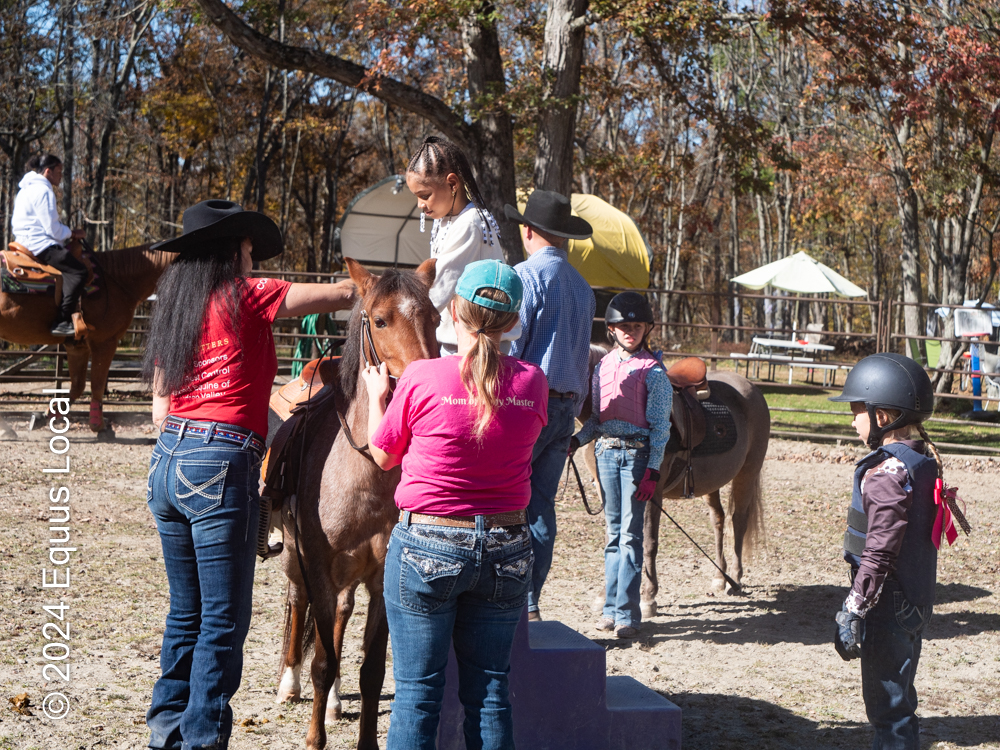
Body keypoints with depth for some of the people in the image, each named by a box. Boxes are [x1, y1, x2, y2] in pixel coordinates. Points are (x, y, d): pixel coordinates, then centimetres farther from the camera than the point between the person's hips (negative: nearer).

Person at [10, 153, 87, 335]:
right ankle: (61, 322, -27)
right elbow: (53, 229, -18)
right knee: (78, 271, -20)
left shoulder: (26, 189, 20)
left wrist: (67, 232, 17)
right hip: (40, 245, -11)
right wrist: (72, 233, 0)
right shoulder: (43, 191, -13)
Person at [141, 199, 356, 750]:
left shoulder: (171, 312, 16)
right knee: (223, 622, 0)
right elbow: (343, 294, -2)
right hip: (221, 464, -7)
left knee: (186, 613, 18)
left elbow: (161, 411, 15)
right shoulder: (245, 296, -3)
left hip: (167, 460, 8)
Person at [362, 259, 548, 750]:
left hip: (427, 546, -3)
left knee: (417, 692, 6)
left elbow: (384, 455, 1)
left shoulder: (421, 379, -12)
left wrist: (377, 396, 18)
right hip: (507, 552, 3)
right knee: (490, 692, 12)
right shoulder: (532, 383, -4)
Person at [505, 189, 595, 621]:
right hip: (567, 407, 7)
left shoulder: (526, 276, -9)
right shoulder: (582, 287, 15)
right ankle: (529, 604, 10)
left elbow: (507, 347, -14)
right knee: (541, 507, 9)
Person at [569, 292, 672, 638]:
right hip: (606, 452, 5)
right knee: (613, 532, 10)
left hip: (637, 454, -5)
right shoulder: (603, 367, 10)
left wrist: (653, 470, -11)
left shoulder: (653, 371, -5)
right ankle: (611, 607, 16)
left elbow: (659, 425, -7)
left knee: (630, 534, -6)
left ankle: (627, 613, -3)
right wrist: (576, 441, 2)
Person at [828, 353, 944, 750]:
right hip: (916, 602, 9)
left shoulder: (887, 471, -20)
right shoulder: (925, 461, 8)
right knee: (898, 698, 20)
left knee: (887, 705, -1)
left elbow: (879, 550, -22)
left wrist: (854, 610, -20)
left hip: (888, 607, -9)